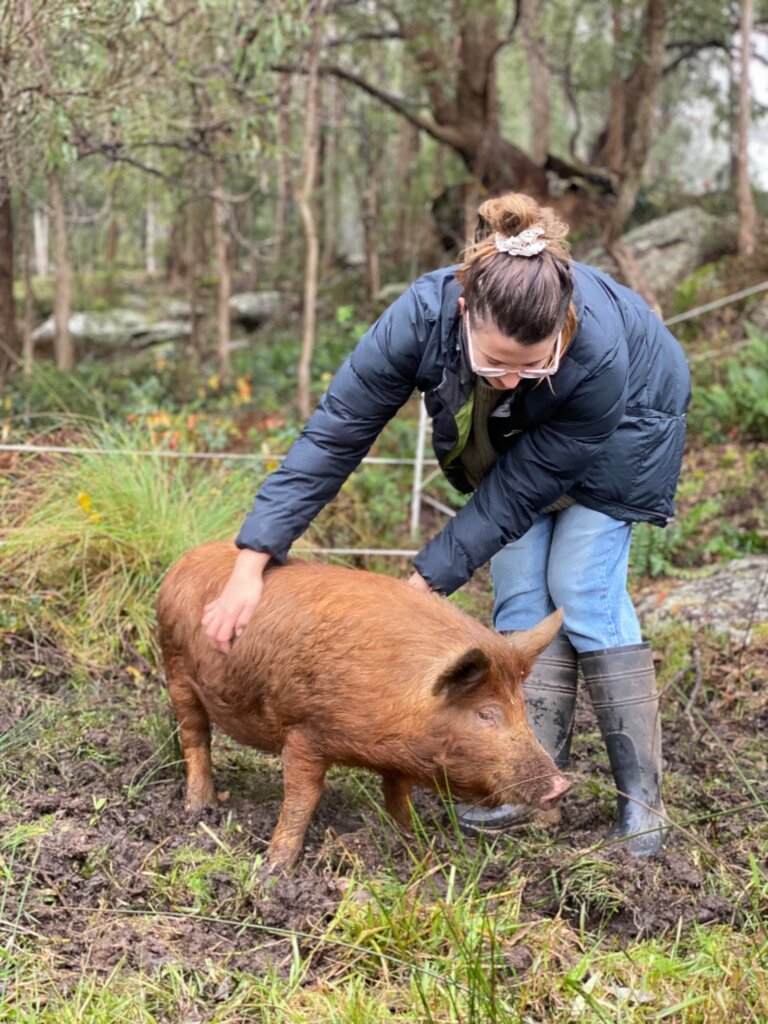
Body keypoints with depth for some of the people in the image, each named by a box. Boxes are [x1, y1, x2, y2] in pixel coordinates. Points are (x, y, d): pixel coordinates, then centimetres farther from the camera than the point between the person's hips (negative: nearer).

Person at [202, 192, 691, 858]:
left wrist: (428, 579, -30)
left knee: (583, 591, -11)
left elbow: (521, 488, -32)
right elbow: (333, 435, -32)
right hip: (513, 436, 3)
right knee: (520, 593, -6)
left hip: (623, 423, -3)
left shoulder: (600, 354, -44)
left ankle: (641, 796, -4)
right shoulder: (425, 314, -38)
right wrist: (251, 564, -34)